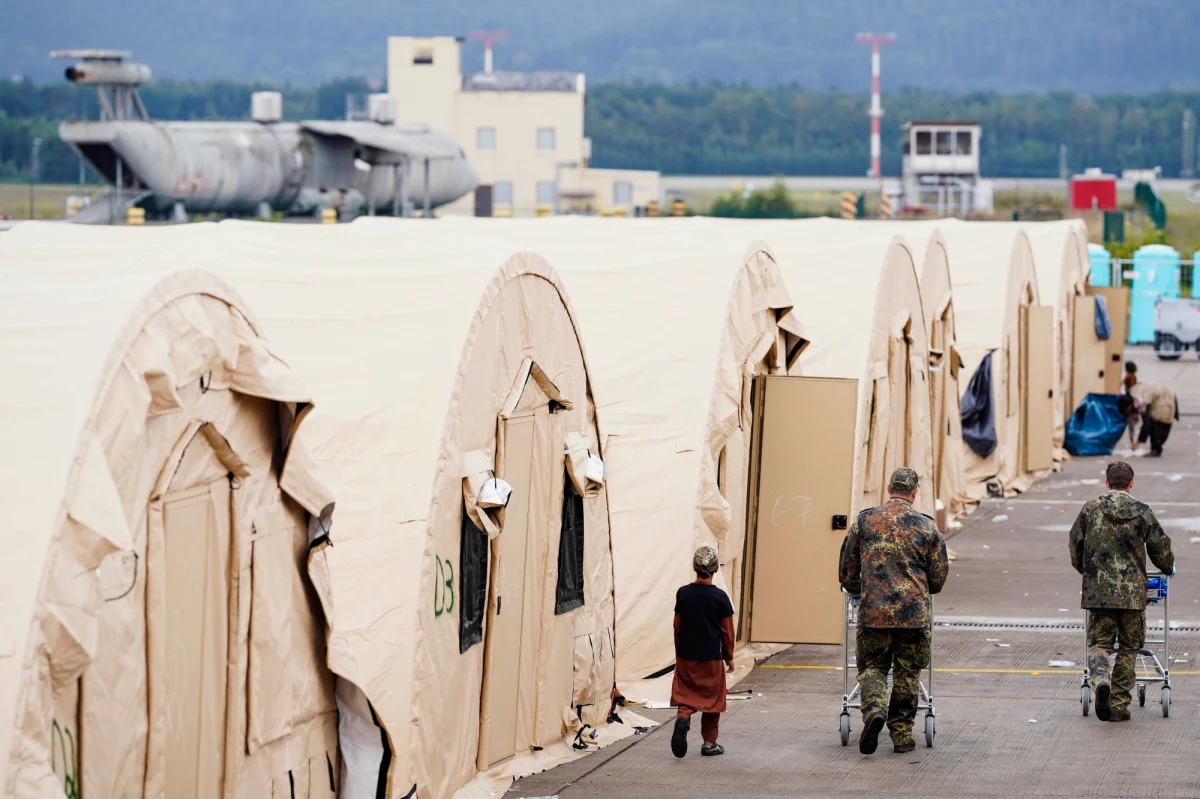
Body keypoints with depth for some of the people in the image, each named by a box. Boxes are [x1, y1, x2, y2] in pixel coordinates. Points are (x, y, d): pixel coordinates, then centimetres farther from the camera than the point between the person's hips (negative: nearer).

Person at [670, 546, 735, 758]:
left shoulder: (683, 594, -4)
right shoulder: (720, 597, -10)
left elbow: (677, 626, 4)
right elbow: (727, 631, -4)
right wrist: (729, 657, 9)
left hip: (686, 655, 2)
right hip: (711, 657, -2)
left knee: (686, 693, 10)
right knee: (711, 699, 10)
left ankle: (683, 717, -21)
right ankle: (709, 742, 15)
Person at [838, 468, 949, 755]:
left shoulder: (864, 521, 4)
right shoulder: (926, 526, 3)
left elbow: (847, 570, 11)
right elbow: (939, 575, 8)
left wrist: (858, 592, 30)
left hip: (873, 611, 0)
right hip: (914, 613, 0)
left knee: (871, 666, 10)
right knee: (907, 673, 10)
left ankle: (874, 709, -17)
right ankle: (901, 734, 11)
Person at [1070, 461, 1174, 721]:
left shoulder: (1091, 509, 1)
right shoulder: (1143, 512, 0)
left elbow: (1075, 546, 10)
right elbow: (1161, 549, 7)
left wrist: (1086, 571, 30)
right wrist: (1169, 569, 29)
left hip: (1097, 590, 0)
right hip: (1133, 592, 0)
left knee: (1099, 643, 7)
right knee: (1128, 648, 11)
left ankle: (1101, 681, -24)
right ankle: (1119, 705, 8)